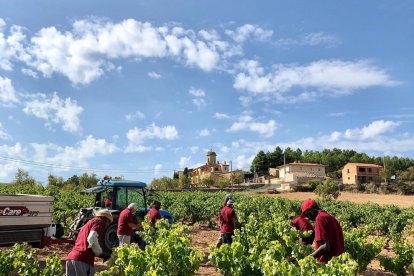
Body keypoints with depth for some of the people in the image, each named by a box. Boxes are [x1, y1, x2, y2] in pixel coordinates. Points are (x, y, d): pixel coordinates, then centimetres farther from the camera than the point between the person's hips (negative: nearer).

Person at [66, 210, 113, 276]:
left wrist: (98, 253, 29)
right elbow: (92, 238, -13)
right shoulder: (99, 221, 4)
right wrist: (100, 253, -2)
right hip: (83, 260, -8)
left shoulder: (88, 223, 30)